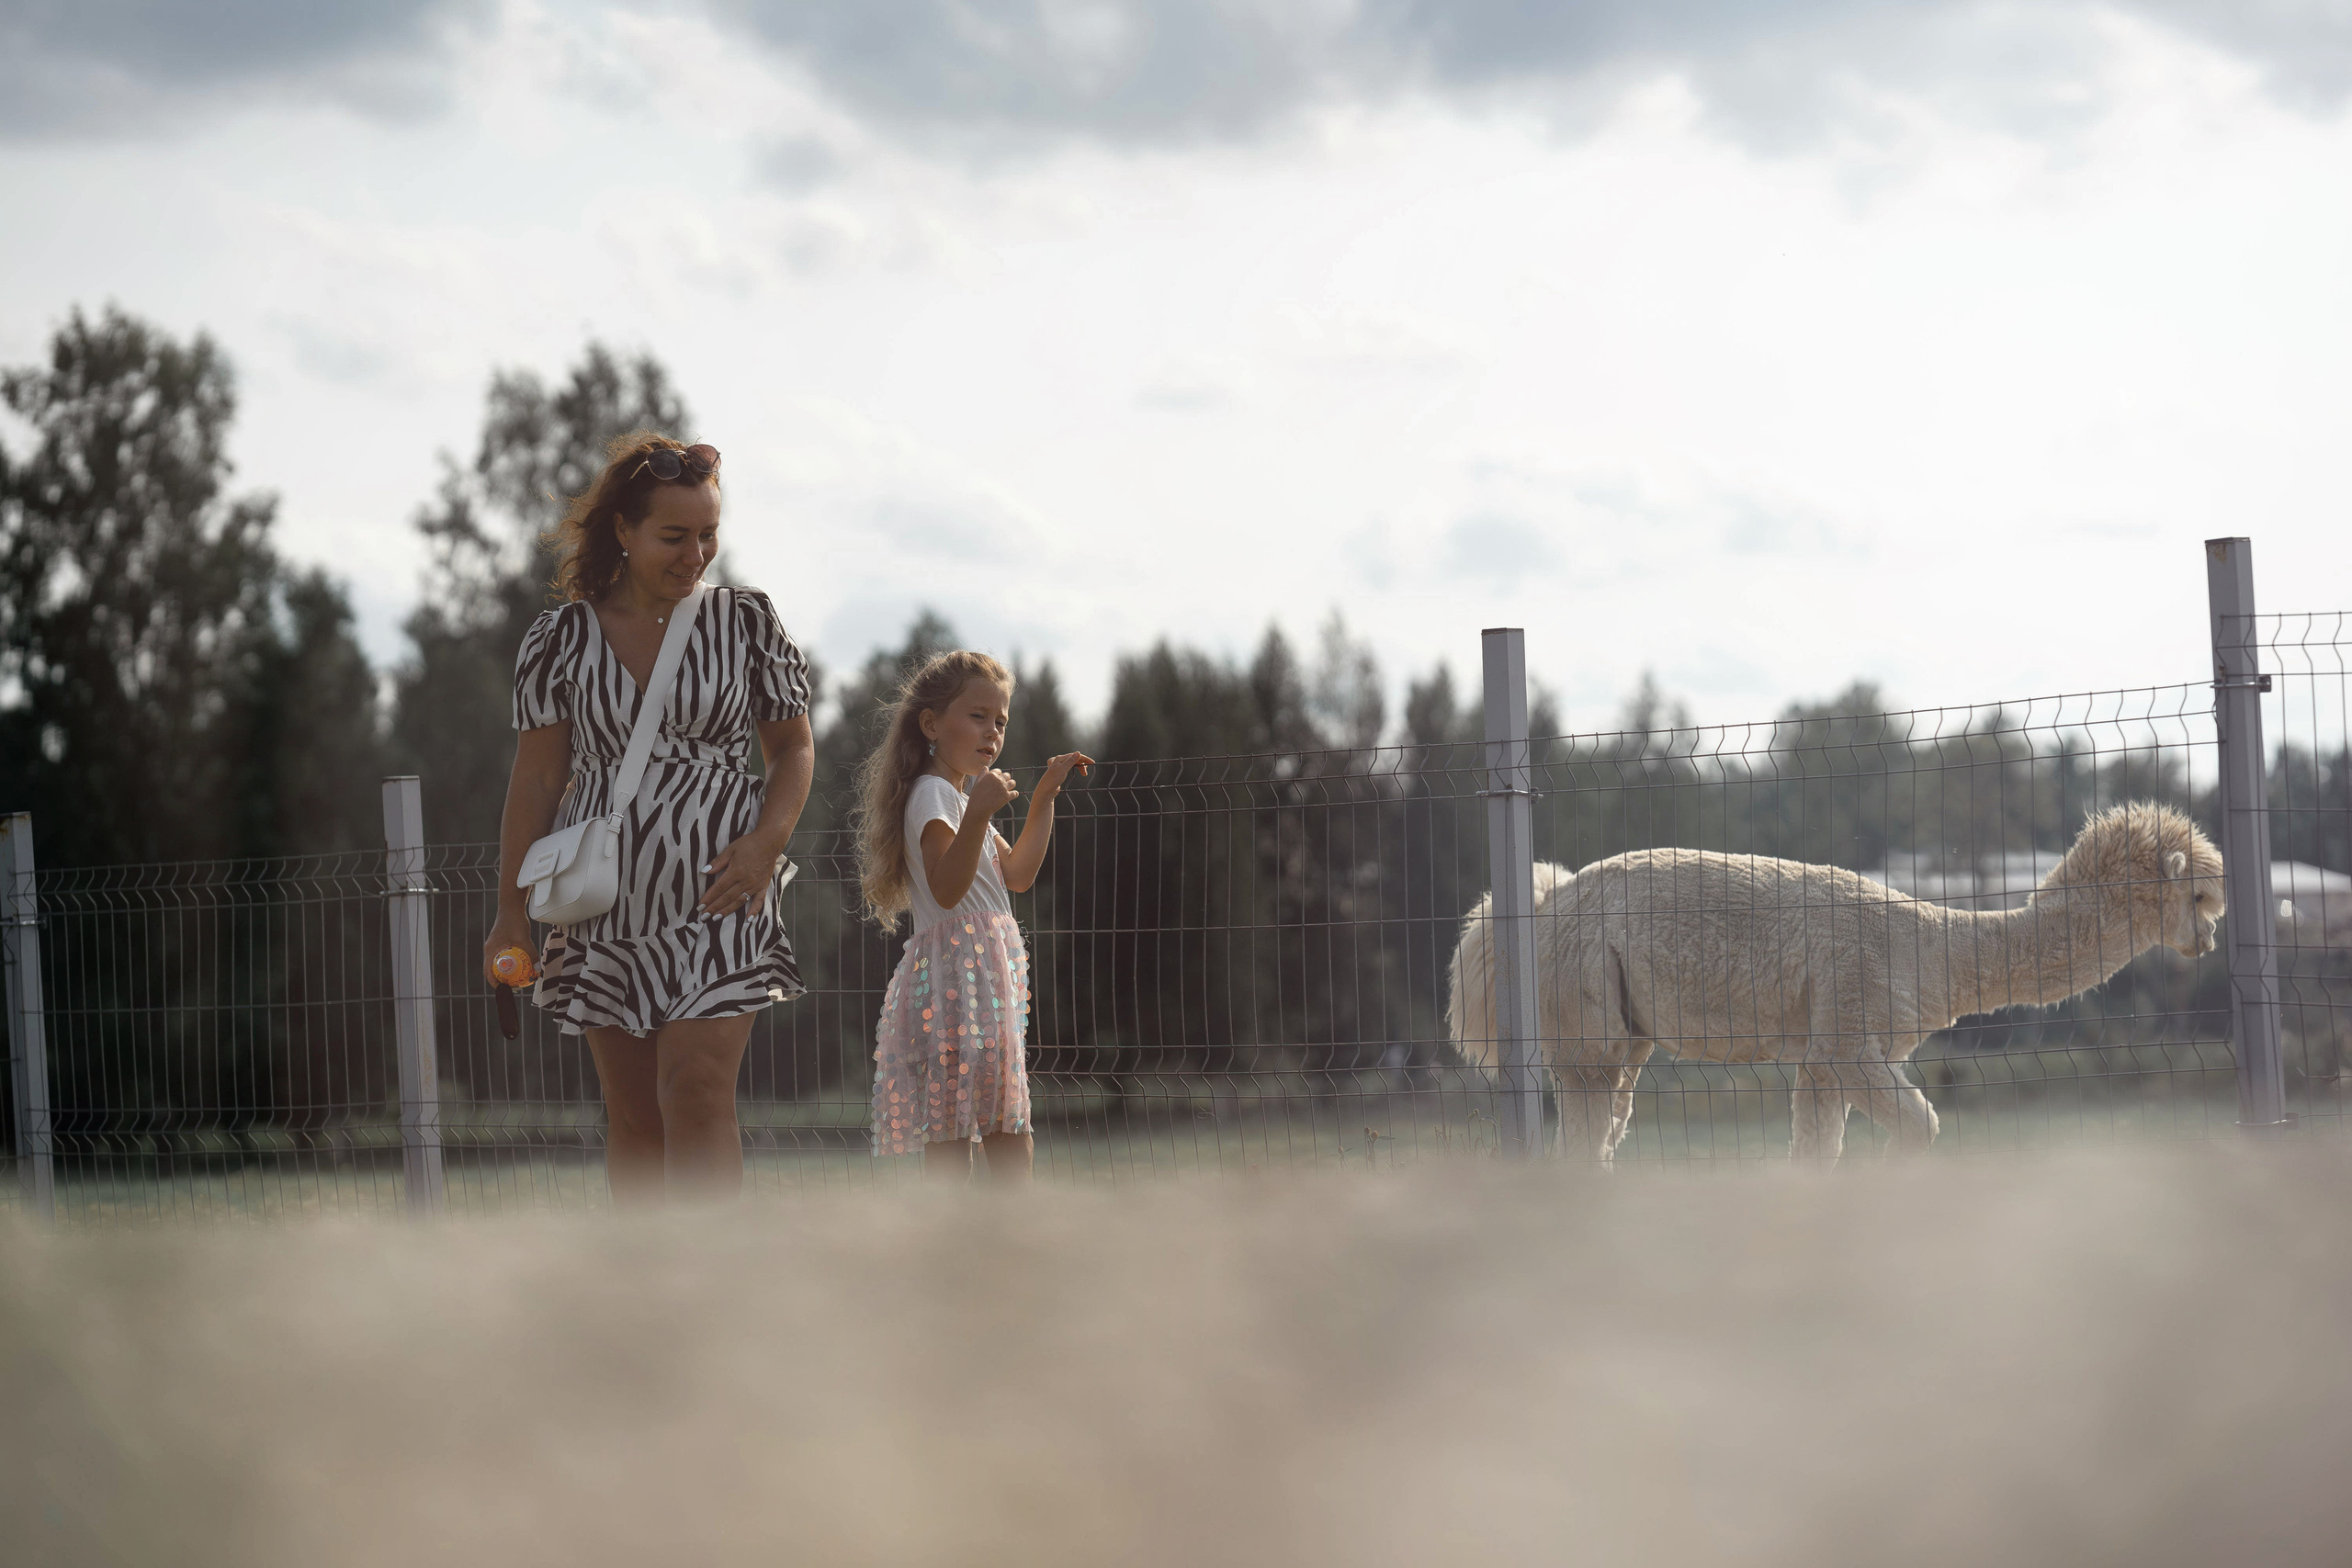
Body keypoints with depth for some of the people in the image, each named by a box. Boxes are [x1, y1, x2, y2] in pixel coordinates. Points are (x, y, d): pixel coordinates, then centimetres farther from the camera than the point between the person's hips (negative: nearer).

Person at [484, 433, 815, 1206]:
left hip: (716, 893, -2)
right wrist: (511, 911, 2)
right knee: (633, 1114, 6)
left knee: (696, 1091, -16)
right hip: (607, 902, 2)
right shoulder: (561, 640, 3)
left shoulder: (746, 621, 3)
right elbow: (537, 778, 5)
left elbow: (793, 748, 10)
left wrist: (766, 840, -8)